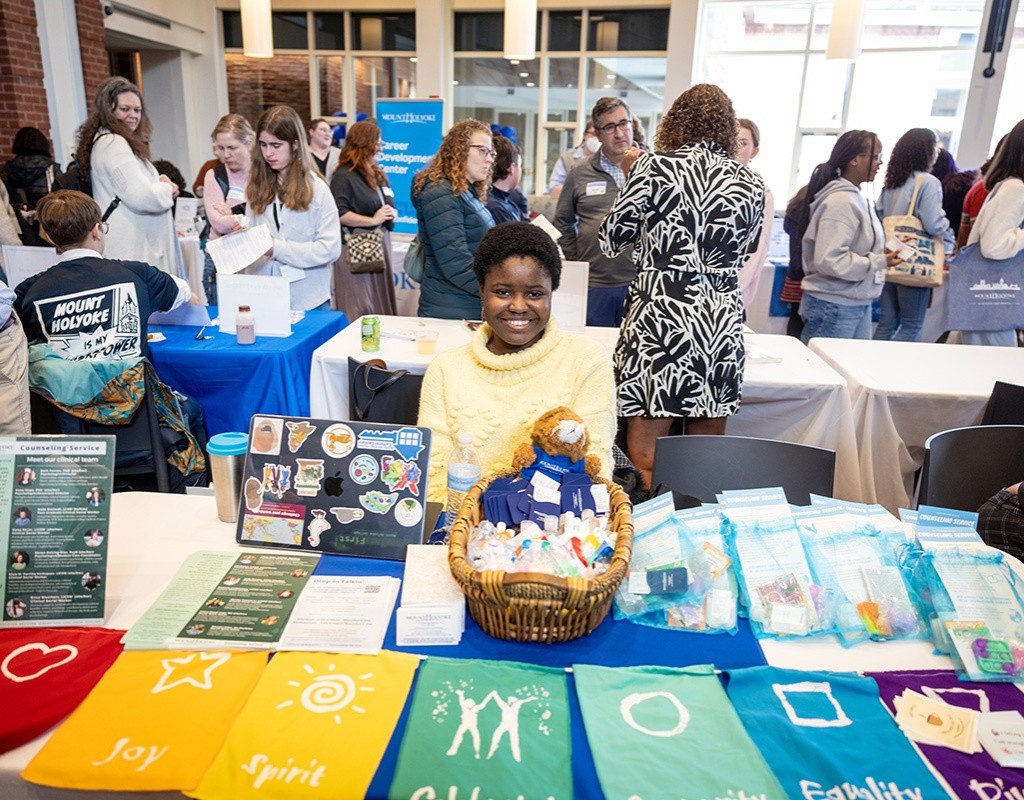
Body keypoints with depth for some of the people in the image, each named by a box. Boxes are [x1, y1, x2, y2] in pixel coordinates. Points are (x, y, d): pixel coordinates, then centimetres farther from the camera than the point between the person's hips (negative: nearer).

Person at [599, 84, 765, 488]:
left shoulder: (654, 167, -4)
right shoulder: (752, 182, 7)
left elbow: (611, 239, 4)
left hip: (661, 315, -4)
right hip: (722, 324, 4)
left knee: (645, 462, 3)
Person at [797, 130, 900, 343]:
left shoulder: (854, 197, 11)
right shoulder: (840, 201, -18)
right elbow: (830, 260, -25)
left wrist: (883, 253, 4)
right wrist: (879, 262, -17)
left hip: (858, 304, 10)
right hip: (834, 307, -10)